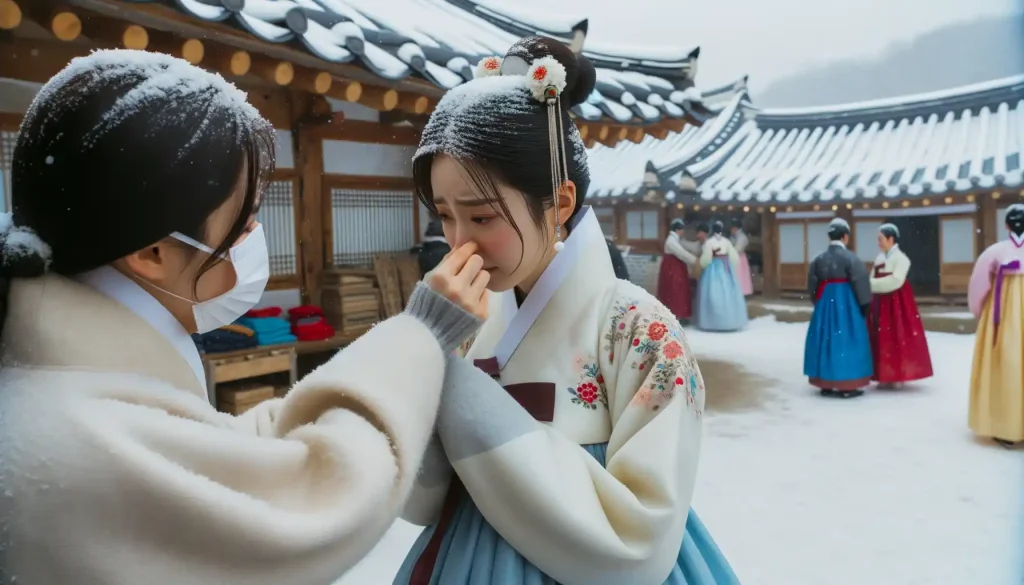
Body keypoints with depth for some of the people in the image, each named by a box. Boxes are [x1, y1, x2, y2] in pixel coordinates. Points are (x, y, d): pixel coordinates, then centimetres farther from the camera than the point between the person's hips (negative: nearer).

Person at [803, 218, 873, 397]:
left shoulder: (818, 259, 4)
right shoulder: (851, 258, -11)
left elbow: (812, 285, 9)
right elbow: (861, 285, -10)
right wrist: (865, 306, 0)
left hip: (824, 303, 5)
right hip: (846, 304, -5)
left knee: (825, 339, 9)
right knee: (845, 341, 1)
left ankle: (826, 384, 14)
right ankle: (847, 386, 4)